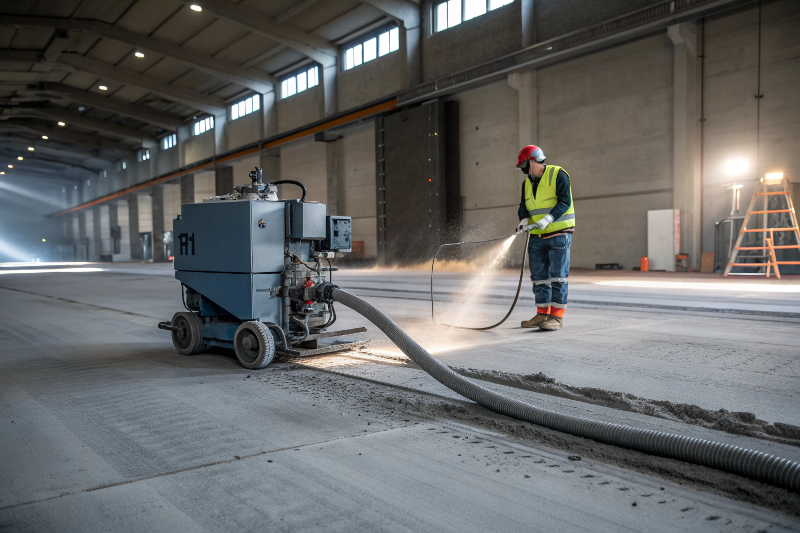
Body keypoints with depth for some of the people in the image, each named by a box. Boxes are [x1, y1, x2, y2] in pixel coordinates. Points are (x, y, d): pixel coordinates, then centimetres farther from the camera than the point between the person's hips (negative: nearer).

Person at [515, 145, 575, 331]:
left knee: (557, 276, -6)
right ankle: (542, 314, 16)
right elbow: (524, 206, 14)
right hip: (537, 237, 7)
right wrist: (524, 220, -7)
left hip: (559, 234, -7)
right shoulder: (527, 183, 14)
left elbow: (565, 202, -14)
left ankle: (557, 316, -2)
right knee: (539, 277, 8)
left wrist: (548, 219, -25)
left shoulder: (558, 175, -6)